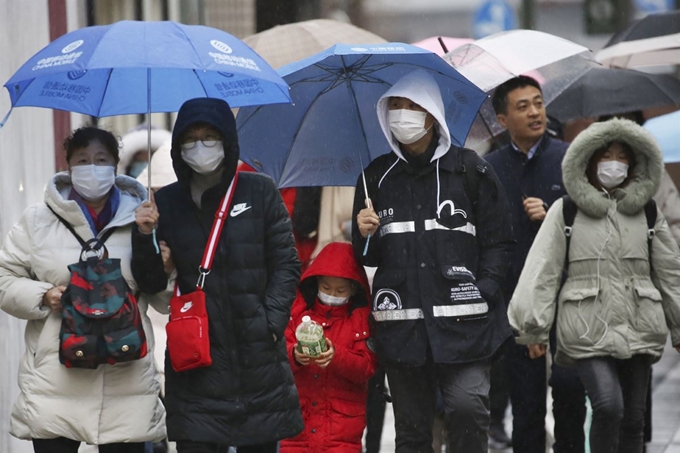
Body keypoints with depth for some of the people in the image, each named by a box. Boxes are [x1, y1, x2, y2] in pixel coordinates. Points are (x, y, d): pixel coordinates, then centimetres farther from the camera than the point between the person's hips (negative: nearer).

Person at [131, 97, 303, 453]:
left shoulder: (259, 192, 3)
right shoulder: (167, 203, 6)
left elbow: (286, 265, 4)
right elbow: (151, 284, 8)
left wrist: (271, 323, -7)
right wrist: (145, 238, -9)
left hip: (258, 356, 0)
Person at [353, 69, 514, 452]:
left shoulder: (469, 169, 3)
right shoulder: (377, 177, 14)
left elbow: (498, 241, 4)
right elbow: (368, 256, 21)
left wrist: (483, 289, -8)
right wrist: (365, 235, -1)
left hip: (462, 322, -3)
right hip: (401, 324, 3)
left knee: (467, 405, -21)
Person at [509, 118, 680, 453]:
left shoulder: (648, 212, 11)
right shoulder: (565, 211, 2)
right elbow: (543, 270, -1)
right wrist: (534, 328, -6)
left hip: (639, 329, 3)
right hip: (589, 330, -3)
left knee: (634, 417, 5)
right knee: (608, 406, -21)